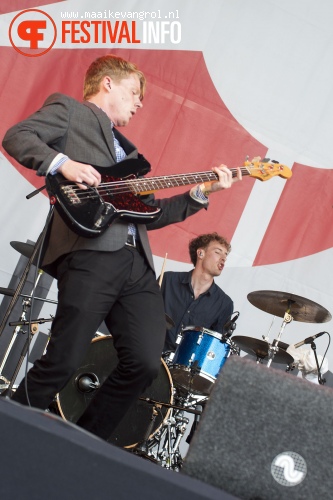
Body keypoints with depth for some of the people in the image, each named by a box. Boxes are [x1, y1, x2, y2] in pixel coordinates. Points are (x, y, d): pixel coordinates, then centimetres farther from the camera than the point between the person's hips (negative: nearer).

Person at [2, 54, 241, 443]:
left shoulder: (127, 149, 35)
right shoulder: (68, 109, 15)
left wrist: (201, 192, 20)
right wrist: (63, 163, -16)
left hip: (137, 263, 7)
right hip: (89, 254, -7)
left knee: (145, 363, -3)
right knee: (63, 362, -11)